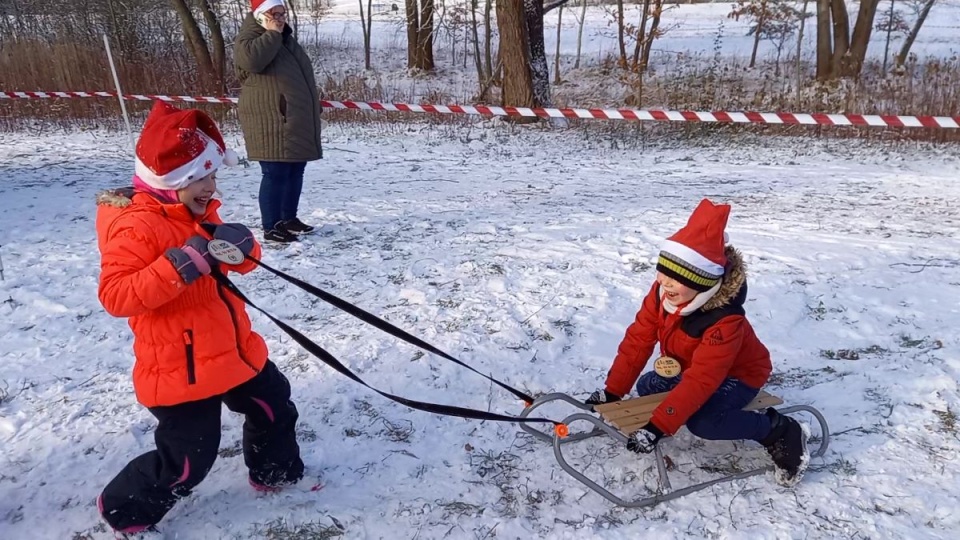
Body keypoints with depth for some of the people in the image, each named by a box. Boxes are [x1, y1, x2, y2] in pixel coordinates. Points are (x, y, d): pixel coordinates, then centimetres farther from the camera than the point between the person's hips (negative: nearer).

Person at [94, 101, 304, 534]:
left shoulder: (197, 210, 8)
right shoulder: (136, 226, -19)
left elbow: (241, 264, 11)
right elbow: (115, 296, -26)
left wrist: (240, 244, -13)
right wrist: (178, 266, -34)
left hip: (233, 351, 9)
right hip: (180, 368, -8)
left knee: (275, 406, 20)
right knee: (187, 461, 2)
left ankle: (276, 472, 45)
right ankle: (125, 510, 29)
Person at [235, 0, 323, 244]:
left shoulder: (287, 40, 22)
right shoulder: (249, 38, -5)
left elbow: (303, 75, 30)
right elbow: (252, 59, -30)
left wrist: (313, 104, 27)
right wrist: (272, 34, -20)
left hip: (297, 121, 9)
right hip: (271, 122, -9)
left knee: (295, 171, 14)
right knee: (276, 174, -10)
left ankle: (289, 218, 26)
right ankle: (271, 227, -4)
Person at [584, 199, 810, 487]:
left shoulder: (724, 321, -39)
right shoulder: (661, 293, -20)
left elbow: (699, 382, -42)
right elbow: (638, 340, -14)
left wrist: (656, 427, -48)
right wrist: (613, 390, -17)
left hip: (738, 374, -8)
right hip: (693, 366, 8)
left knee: (701, 422, -32)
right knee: (646, 387, 5)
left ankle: (778, 431, -10)